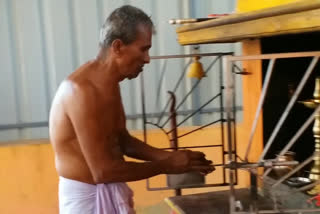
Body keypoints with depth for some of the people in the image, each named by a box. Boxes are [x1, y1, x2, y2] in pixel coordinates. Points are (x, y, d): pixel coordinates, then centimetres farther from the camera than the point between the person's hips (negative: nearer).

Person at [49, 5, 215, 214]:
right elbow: (103, 171, -25)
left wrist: (169, 156, 4)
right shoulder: (84, 90, -25)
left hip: (110, 193, 9)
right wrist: (165, 166, -16)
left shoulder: (109, 84, 6)